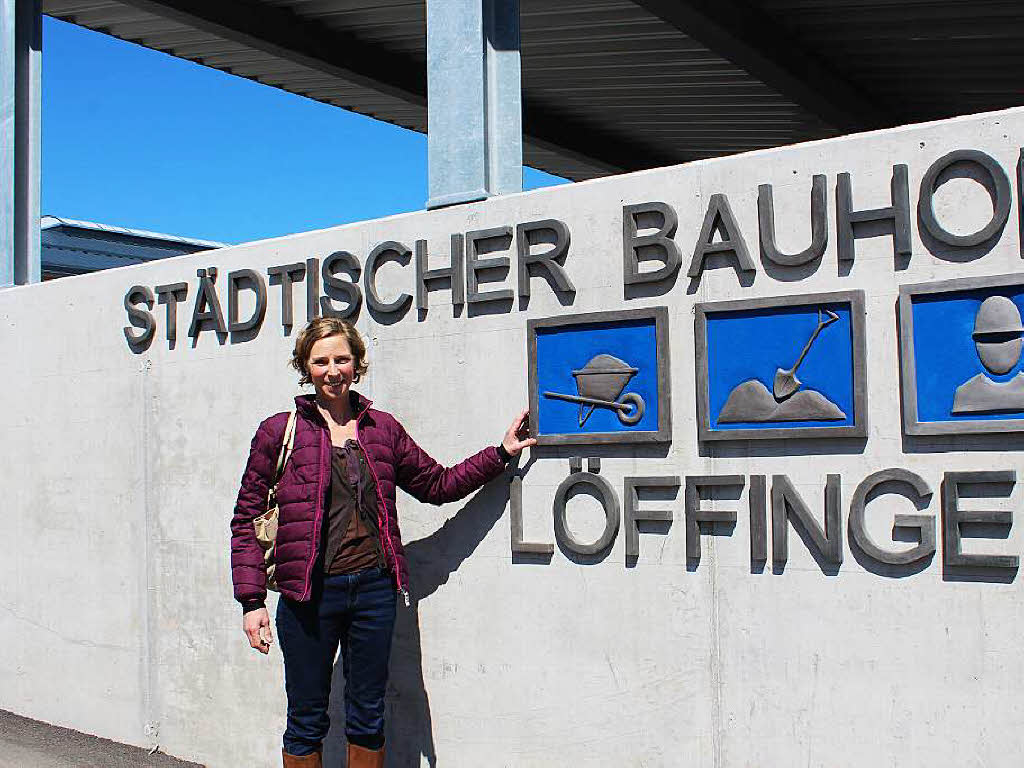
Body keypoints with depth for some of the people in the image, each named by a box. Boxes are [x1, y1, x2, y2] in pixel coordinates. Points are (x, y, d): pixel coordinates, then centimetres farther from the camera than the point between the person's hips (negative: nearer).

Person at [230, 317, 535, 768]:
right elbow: (247, 520, 0)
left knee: (367, 721, 13)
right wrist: (251, 600, -7)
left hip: (374, 589, 3)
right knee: (306, 723, 7)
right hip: (310, 594, -2)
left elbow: (438, 484, 18)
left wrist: (500, 453, 12)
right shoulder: (279, 431, -1)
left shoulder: (383, 428, 8)